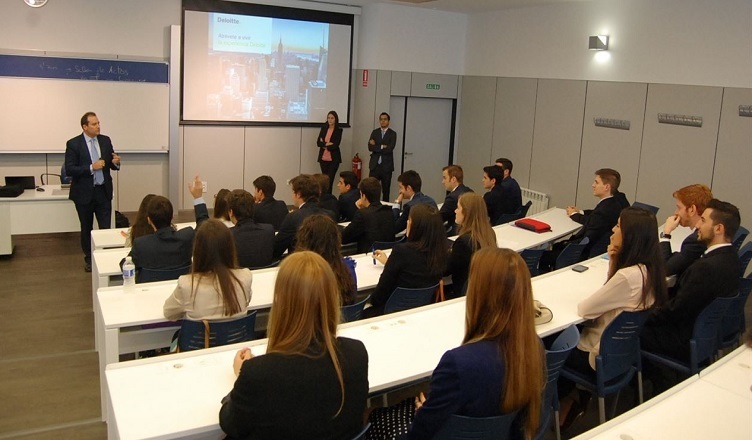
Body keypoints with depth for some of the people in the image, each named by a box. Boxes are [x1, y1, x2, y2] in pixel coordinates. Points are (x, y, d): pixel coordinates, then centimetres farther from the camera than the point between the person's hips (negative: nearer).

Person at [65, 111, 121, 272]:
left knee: (106, 227, 0)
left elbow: (111, 164, 11)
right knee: (86, 228, 13)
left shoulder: (106, 140, 3)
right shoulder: (73, 144, -9)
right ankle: (89, 259, 28)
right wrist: (91, 167, -24)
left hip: (103, 191, 2)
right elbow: (69, 170, -15)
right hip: (84, 192, -2)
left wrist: (116, 162, -12)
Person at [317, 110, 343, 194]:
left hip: (333, 159, -4)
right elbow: (318, 142, 0)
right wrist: (327, 144, -12)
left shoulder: (339, 130, -4)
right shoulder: (323, 128, 7)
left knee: (330, 180, -6)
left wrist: (324, 144, -5)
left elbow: (335, 145, -12)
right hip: (323, 158, 4)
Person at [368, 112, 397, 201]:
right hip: (374, 164, 2)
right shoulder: (374, 132, 9)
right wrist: (382, 147, -10)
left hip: (386, 165, -2)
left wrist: (376, 147, -7)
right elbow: (370, 147, -2)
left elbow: (390, 149, -14)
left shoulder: (392, 134, 0)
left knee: (386, 189, 3)